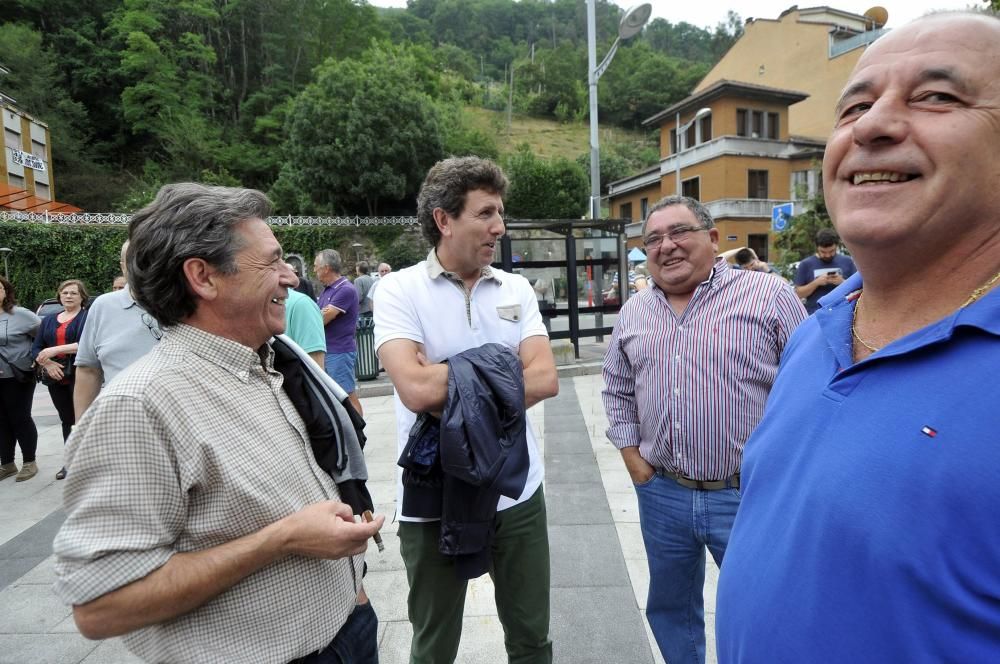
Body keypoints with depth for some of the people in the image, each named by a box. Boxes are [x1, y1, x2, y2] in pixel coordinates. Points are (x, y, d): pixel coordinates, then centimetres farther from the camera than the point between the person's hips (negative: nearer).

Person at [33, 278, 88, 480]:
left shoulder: (88, 317, -4)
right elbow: (36, 348, 10)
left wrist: (55, 350, -23)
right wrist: (47, 363, -9)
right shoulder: (49, 320, 15)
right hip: (57, 378, 6)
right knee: (66, 420, 14)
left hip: (81, 377, -6)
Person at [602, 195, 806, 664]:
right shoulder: (633, 313, 7)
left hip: (752, 496, -4)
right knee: (670, 607, 21)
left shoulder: (769, 296, -7)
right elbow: (617, 390, 16)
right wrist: (630, 453, 7)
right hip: (660, 494, 5)